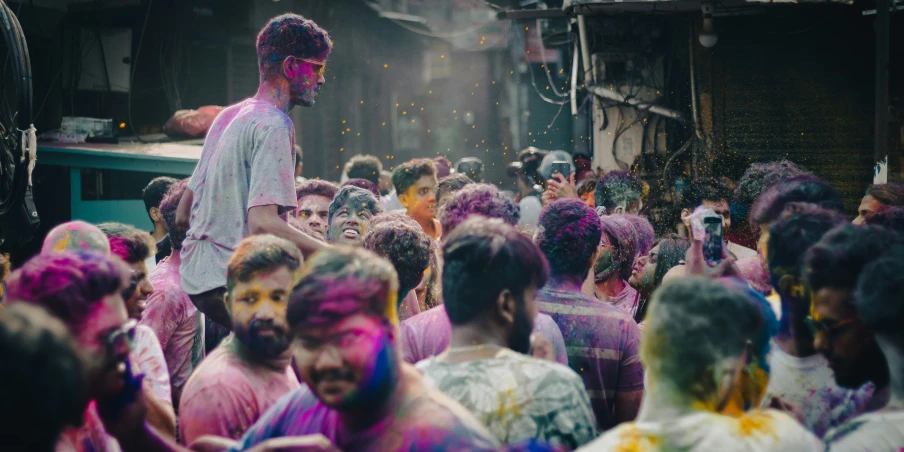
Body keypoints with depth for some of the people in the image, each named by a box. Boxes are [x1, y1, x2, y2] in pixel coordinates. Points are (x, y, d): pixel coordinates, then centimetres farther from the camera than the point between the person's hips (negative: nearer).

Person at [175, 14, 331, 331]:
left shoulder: (229, 115, 17)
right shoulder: (273, 125, -13)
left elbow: (183, 215, 21)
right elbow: (263, 224, -25)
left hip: (195, 275, 10)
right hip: (230, 283, -10)